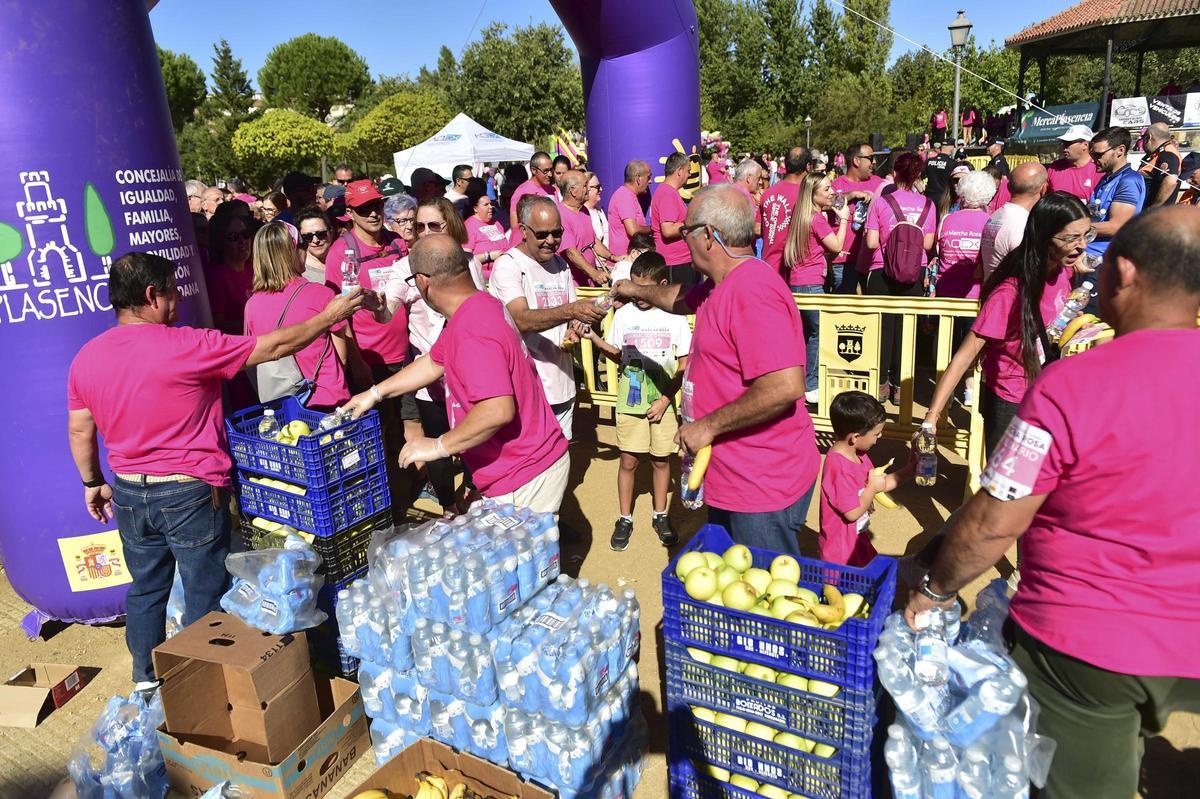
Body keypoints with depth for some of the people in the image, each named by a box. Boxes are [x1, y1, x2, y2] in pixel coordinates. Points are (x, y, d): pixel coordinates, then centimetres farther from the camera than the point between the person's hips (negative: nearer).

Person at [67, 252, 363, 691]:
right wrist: (328, 316, -3)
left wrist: (93, 482, 22)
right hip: (190, 494, -6)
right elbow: (274, 346, -15)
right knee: (204, 596, 10)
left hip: (129, 494, 7)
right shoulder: (187, 346, -19)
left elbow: (79, 430, 8)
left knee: (146, 589, 22)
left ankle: (146, 679, 37)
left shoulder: (85, 358, 0)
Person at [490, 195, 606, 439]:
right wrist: (570, 311, -38)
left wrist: (573, 332, -3)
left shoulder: (560, 265, 13)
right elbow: (522, 320, -25)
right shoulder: (507, 265, -9)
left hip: (562, 386, 6)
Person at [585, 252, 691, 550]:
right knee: (628, 461, 5)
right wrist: (595, 338, -10)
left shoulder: (675, 317, -6)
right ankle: (625, 519, 21)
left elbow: (684, 366, -3)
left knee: (661, 459, 11)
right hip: (630, 402, 1)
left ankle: (660, 516, 28)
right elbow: (618, 354, 8)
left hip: (663, 402, -1)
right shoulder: (623, 314, -2)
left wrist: (665, 399, -9)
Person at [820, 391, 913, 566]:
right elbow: (852, 512, -27)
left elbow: (881, 483, 13)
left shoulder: (858, 455, 0)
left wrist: (909, 469, 5)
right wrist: (872, 488, -15)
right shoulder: (839, 468, -31)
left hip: (857, 538, 10)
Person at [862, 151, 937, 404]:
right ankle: (900, 385, 13)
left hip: (882, 272, -2)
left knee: (883, 327, 7)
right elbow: (928, 244, 0)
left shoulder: (881, 201, -8)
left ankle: (881, 384, 12)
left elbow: (871, 242, -12)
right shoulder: (927, 205, -1)